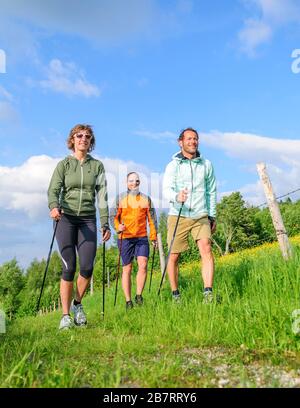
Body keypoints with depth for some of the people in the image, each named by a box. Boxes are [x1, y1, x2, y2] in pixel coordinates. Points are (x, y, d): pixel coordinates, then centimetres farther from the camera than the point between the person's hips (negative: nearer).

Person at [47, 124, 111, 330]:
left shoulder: (97, 165, 11)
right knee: (69, 267, -6)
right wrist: (54, 207, -28)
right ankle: (65, 315, 6)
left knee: (87, 267, -9)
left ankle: (77, 304, 19)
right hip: (66, 218, -1)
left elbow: (102, 196, 8)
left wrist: (105, 224, 2)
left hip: (88, 220, 2)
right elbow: (53, 189, -5)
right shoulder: (64, 164, 7)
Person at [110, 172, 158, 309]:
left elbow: (152, 219, 14)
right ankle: (128, 301, 10)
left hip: (142, 237, 1)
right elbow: (113, 216, 3)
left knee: (143, 264, -14)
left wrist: (153, 237, 10)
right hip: (125, 237, -1)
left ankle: (139, 295, 3)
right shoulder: (120, 198, 6)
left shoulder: (146, 199, 11)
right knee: (127, 268, 2)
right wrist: (118, 227, -17)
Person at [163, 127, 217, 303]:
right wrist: (176, 197, -34)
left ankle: (208, 293, -19)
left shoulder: (207, 165, 11)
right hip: (178, 216, -1)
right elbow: (167, 189, -11)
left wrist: (213, 216, 15)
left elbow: (211, 192, 17)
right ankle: (175, 295, 17)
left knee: (206, 250, -18)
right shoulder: (173, 166, 2)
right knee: (174, 257, 2)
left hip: (201, 216, 1)